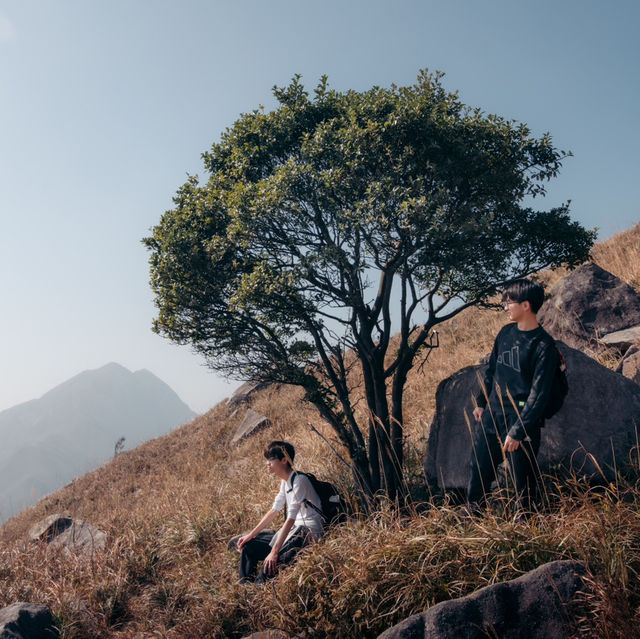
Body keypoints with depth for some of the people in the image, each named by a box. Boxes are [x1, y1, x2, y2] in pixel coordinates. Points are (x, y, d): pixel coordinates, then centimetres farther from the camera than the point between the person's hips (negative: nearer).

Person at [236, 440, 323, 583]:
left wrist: (274, 551, -28)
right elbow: (274, 511, 13)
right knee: (248, 546, 6)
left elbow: (290, 518, -25)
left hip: (309, 532, -10)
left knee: (270, 564, -26)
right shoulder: (285, 481, 9)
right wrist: (250, 535, 9)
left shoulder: (299, 480, -20)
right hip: (295, 530, 10)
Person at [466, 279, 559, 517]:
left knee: (522, 479, 6)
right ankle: (472, 515, 34)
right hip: (492, 415, 7)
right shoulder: (506, 332, 4)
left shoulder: (544, 345, -16)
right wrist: (481, 403, 17)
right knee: (478, 469, 16)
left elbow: (539, 394, -18)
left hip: (521, 421, -7)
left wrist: (517, 431, -19)